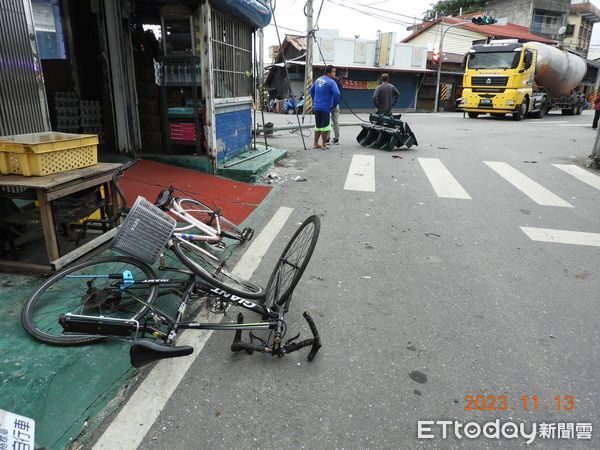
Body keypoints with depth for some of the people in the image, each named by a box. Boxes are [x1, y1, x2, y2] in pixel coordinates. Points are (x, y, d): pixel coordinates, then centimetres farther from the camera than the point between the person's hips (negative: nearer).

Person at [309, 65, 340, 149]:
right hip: (326, 108, -7)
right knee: (325, 126, 2)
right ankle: (324, 145, 7)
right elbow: (337, 94, -23)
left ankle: (316, 144, 20)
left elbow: (311, 90, 21)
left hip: (316, 107, 7)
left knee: (317, 126, 16)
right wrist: (334, 104, -11)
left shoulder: (318, 80, 11)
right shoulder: (331, 82, -12)